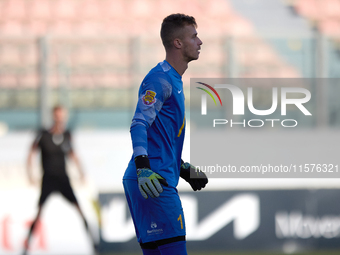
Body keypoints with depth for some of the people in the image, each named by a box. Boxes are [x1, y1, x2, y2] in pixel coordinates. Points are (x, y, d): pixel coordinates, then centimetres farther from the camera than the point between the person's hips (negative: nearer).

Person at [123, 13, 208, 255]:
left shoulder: (175, 81, 22)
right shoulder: (160, 79, -10)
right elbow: (139, 125, -20)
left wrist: (184, 169, 34)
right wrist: (143, 168, -33)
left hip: (154, 181, 10)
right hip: (153, 181, -10)